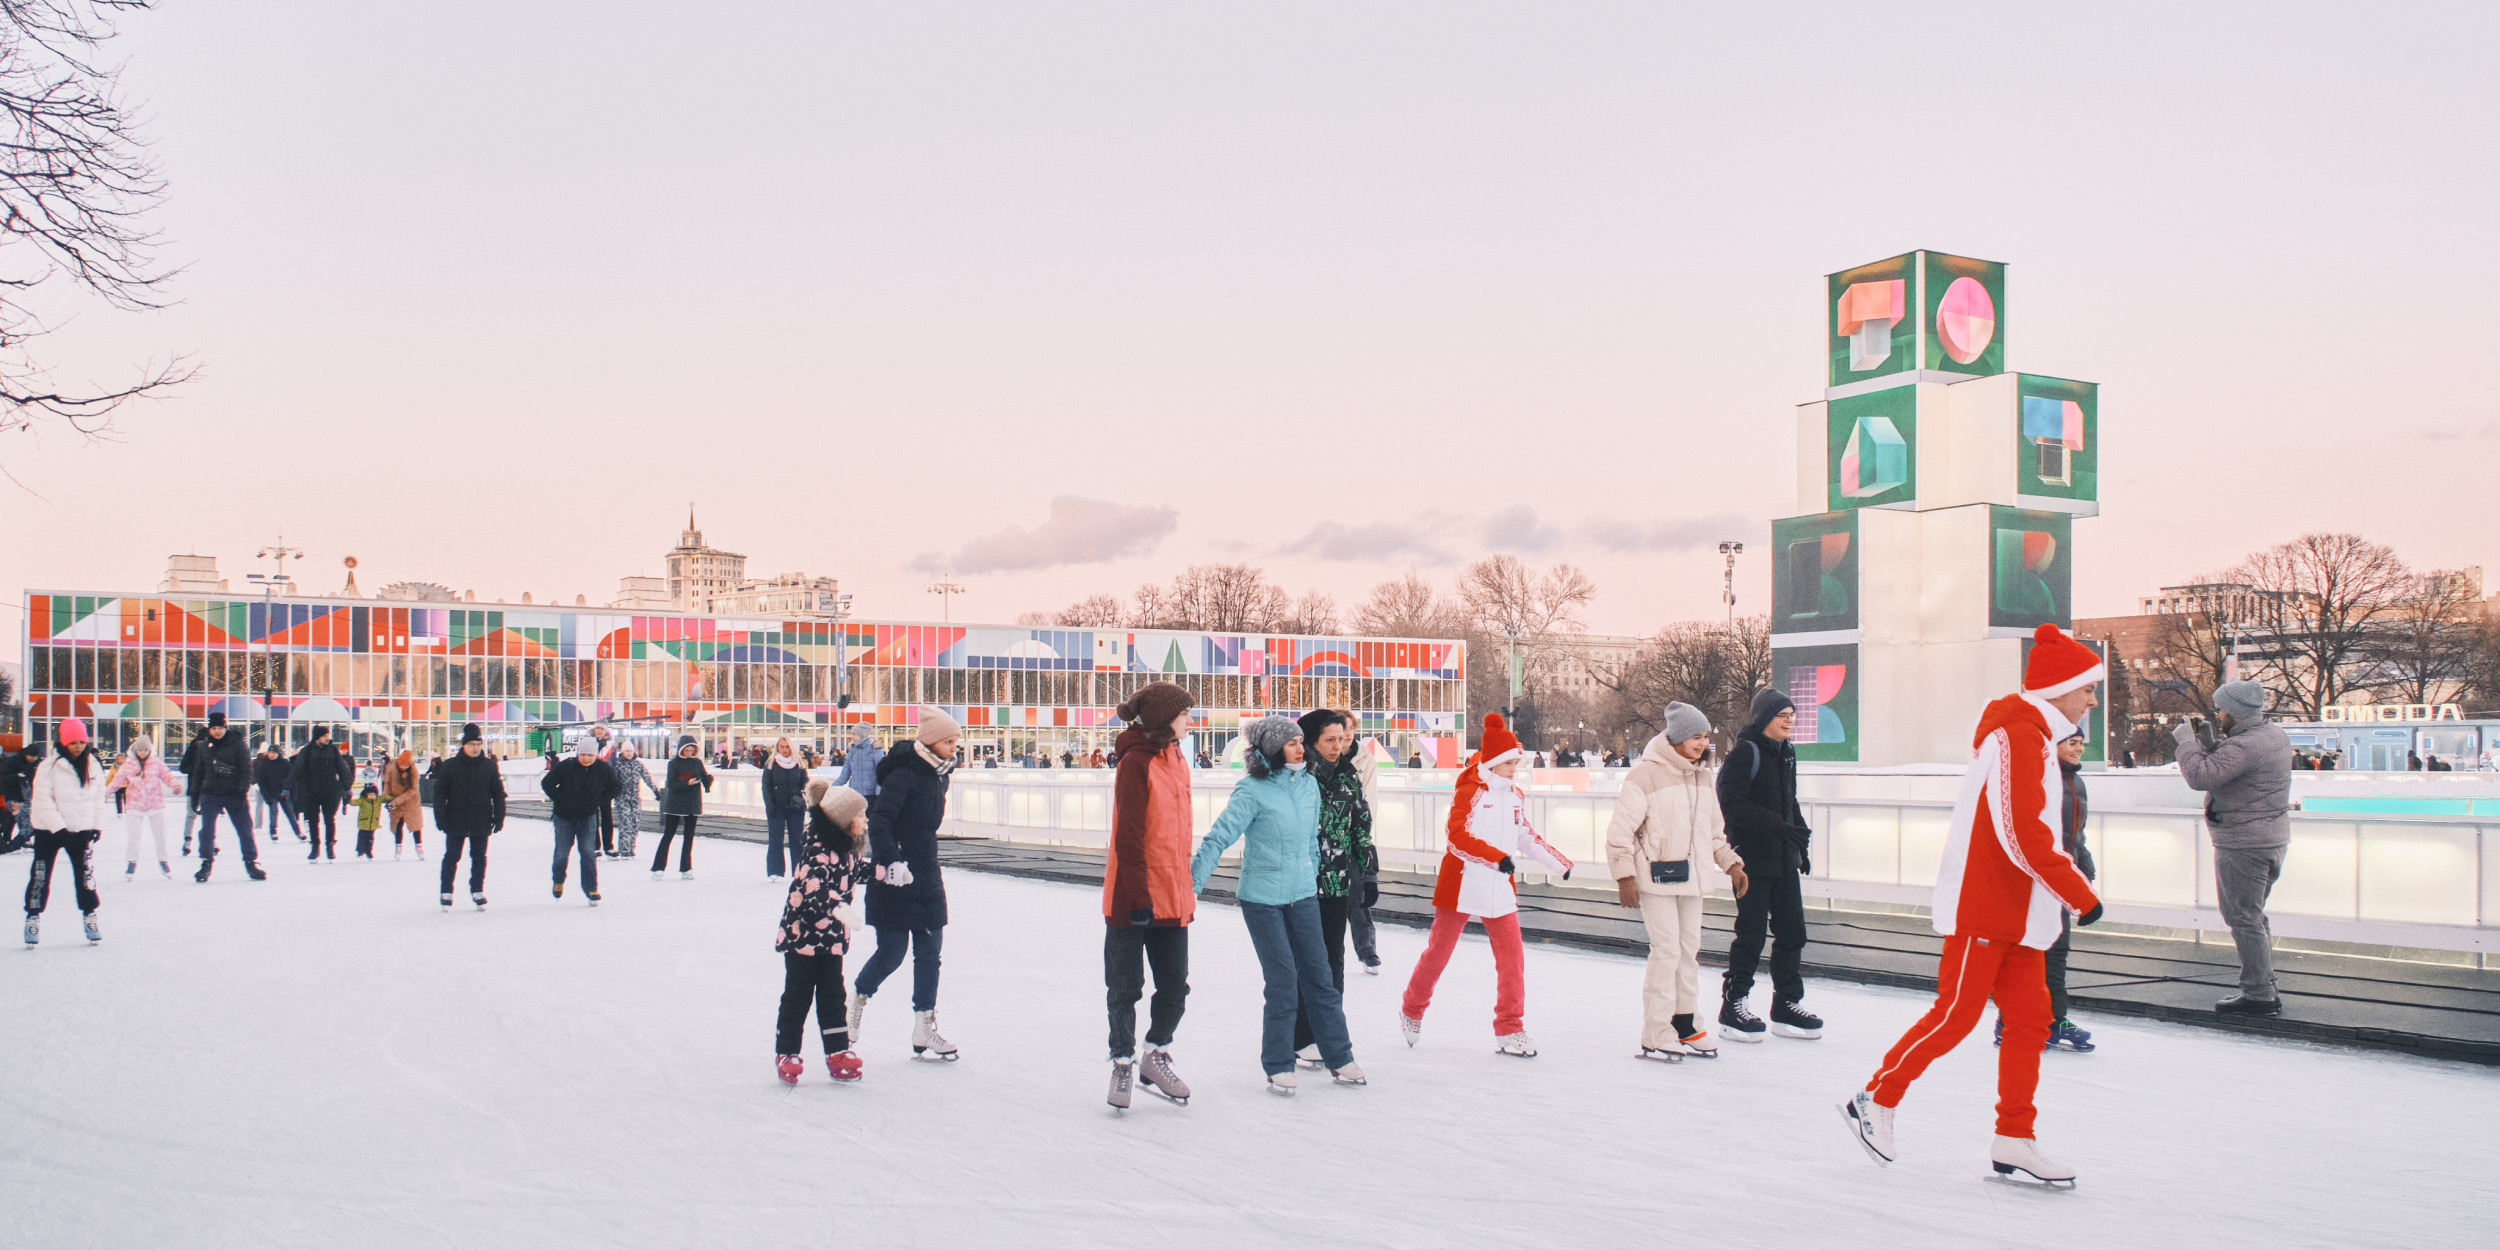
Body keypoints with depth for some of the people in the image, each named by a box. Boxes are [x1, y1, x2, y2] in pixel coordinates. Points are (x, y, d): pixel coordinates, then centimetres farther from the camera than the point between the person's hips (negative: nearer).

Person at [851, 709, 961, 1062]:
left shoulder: (938, 775, 10)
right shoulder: (903, 775, -16)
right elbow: (879, 821, -23)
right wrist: (891, 861, -32)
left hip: (926, 877, 8)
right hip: (895, 879, -8)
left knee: (929, 950, 7)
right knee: (892, 952, -3)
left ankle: (924, 1029, 13)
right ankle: (857, 1000, 24)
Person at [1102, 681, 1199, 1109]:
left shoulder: (1176, 761, 12)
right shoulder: (1136, 762, -14)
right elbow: (1128, 836, -17)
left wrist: (1187, 886, 18)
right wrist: (1139, 895, -18)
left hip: (1172, 897, 7)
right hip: (1133, 898, -7)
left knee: (1175, 988, 11)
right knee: (1125, 988, 6)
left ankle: (1156, 1060, 28)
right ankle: (1123, 1065, 20)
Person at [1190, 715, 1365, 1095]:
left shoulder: (1309, 785, 3)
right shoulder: (1253, 790, -15)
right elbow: (1220, 836, -17)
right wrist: (1191, 883, -21)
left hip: (1302, 894, 5)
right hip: (1262, 897, -5)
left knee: (1318, 976, 8)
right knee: (1283, 981, -3)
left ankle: (1339, 1060, 18)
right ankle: (1279, 1068, 11)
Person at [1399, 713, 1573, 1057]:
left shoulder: (1514, 795, 11)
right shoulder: (1470, 791, -11)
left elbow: (1527, 838, 21)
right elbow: (1458, 836, -24)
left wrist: (1561, 865, 22)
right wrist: (1498, 857, -33)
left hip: (1500, 887, 6)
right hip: (1461, 884, -5)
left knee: (1512, 957, -2)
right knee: (1438, 952, 7)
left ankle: (1510, 1029, 7)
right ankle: (1412, 1011, 28)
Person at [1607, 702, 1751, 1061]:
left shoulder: (1701, 776, 12)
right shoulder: (1645, 775, -13)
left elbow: (1714, 829, 22)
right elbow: (1621, 828, -13)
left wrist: (1732, 864, 13)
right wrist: (1625, 875, -15)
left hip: (1690, 876, 8)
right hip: (1656, 876, -8)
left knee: (1690, 949, 12)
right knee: (1666, 950, -9)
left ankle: (1684, 1026, 24)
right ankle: (1655, 1037, -3)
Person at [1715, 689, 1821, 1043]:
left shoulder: (1786, 754, 13)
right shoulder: (1744, 753, -12)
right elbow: (1733, 804, -22)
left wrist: (1802, 840, 16)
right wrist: (1780, 826, -26)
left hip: (1784, 858, 8)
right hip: (1752, 858, -8)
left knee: (1792, 930, 8)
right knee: (1751, 933, -2)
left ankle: (1786, 1006, 19)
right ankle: (1734, 1005, 11)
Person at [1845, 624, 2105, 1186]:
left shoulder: (2035, 737, 17)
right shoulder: (2019, 735, -16)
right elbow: (2025, 834, -23)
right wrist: (2082, 896, -17)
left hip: (2018, 914, 10)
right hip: (1981, 909, -10)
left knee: (2030, 1019, 6)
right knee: (1956, 1014, -5)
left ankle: (2014, 1140, 11)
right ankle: (1876, 1099, 9)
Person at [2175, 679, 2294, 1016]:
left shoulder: (2245, 745, -24)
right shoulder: (2273, 733, 9)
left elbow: (2200, 776, -27)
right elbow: (2226, 764, 16)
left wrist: (2186, 741, -14)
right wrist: (2206, 741, 3)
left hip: (2243, 845, -11)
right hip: (2272, 839, 11)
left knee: (2243, 919, -3)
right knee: (2254, 916, 19)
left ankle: (2257, 995, 0)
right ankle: (2265, 989, 24)